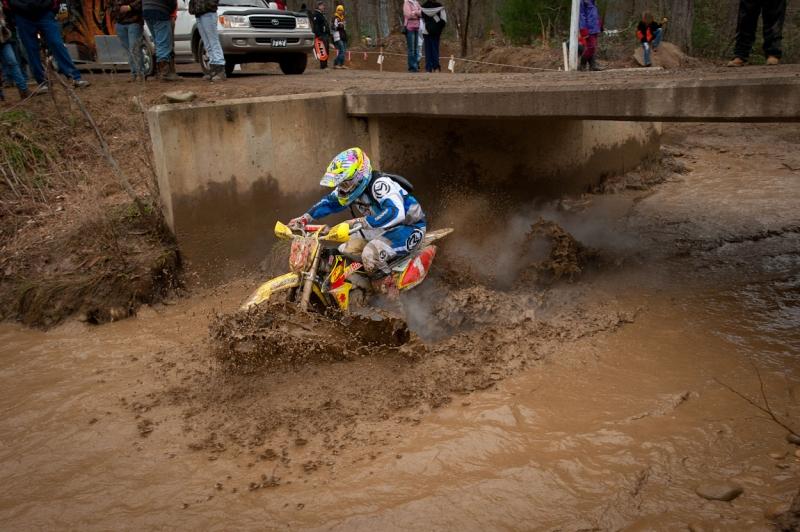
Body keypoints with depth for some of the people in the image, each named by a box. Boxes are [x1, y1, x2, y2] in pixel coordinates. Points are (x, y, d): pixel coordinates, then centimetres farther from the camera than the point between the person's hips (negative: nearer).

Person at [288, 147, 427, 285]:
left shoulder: (379, 184, -30)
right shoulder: (349, 186, -4)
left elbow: (396, 213, -45)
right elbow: (329, 202, 10)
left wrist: (359, 223, -49)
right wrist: (305, 218, -2)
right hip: (381, 229, 9)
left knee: (371, 254, -33)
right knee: (344, 251, 7)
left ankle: (386, 285, -11)